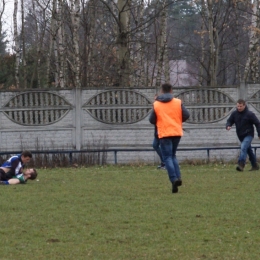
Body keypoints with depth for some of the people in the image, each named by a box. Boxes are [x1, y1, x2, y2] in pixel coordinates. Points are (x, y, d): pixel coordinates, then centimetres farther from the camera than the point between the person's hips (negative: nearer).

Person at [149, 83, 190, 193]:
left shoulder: (156, 104, 0)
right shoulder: (178, 102, 2)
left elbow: (152, 120, 2)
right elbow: (186, 115, -1)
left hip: (164, 134, -2)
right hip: (177, 132, 3)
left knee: (167, 157, -1)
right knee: (173, 155, 19)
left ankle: (174, 179, -19)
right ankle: (178, 177, 2)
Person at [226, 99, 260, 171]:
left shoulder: (250, 114, -12)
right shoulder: (234, 113, 1)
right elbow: (229, 121, 8)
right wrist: (228, 126, -17)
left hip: (248, 135, -6)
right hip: (240, 136, 6)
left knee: (243, 148, -26)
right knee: (249, 150, 16)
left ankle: (241, 164, -35)